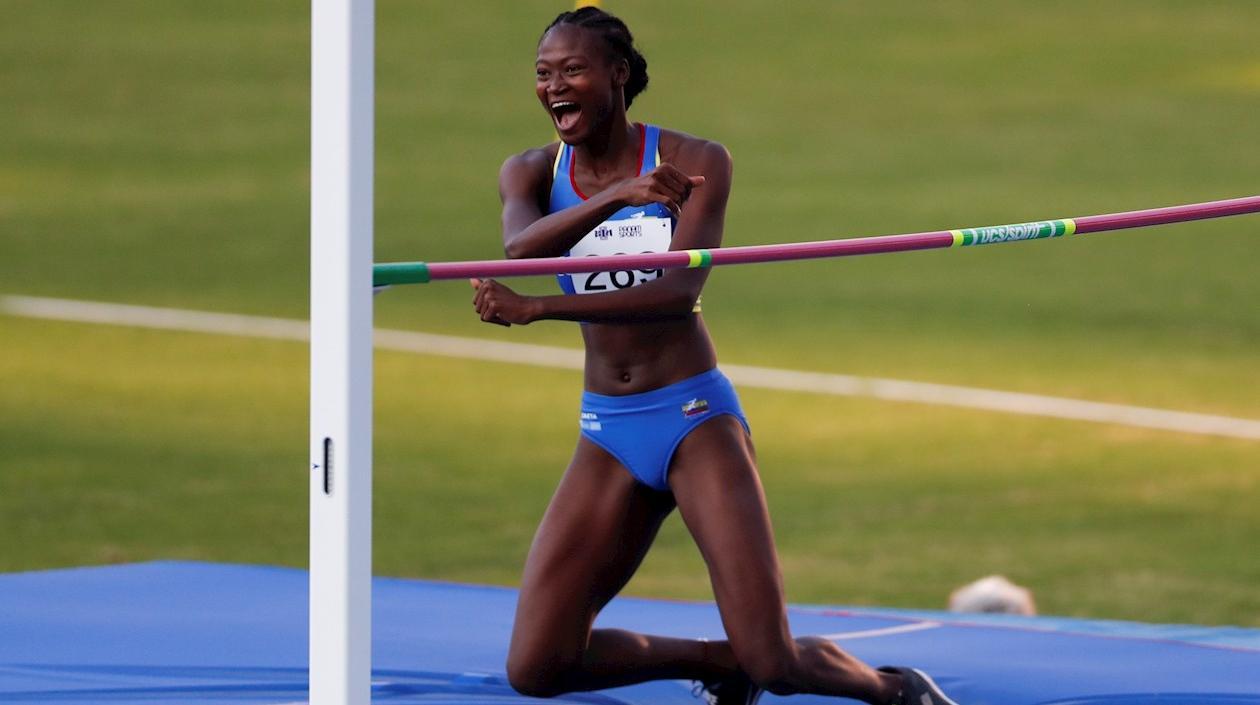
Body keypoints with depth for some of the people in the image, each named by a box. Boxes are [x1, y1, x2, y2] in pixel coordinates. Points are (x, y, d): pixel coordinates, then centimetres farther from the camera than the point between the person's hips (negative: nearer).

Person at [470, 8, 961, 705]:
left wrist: (537, 308, -27)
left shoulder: (693, 162, -7)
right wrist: (615, 195, -35)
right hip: (607, 431, 4)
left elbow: (679, 291, -20)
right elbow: (519, 249, -20)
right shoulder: (531, 171, 3)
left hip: (694, 416, -4)